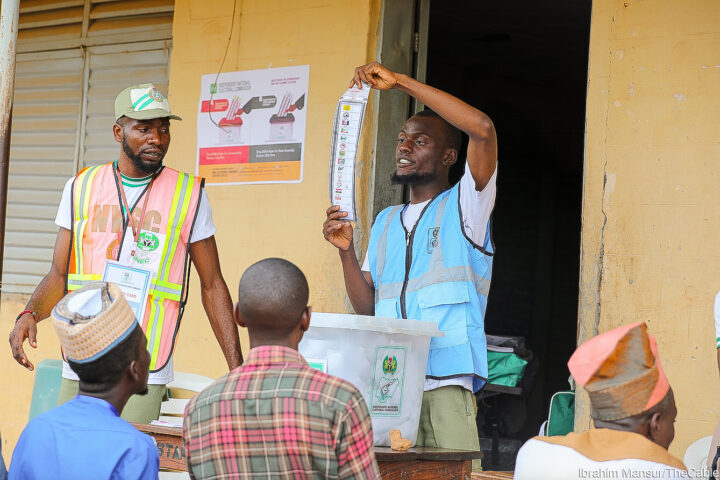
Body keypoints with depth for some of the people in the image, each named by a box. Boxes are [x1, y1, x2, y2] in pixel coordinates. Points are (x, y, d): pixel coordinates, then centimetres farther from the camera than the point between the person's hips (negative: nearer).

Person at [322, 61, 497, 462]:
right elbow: (367, 305, 17)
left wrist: (400, 81, -10)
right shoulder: (386, 222, 23)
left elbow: (482, 128, -12)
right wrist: (346, 249, 0)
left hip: (445, 383, -5)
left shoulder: (463, 207, 5)